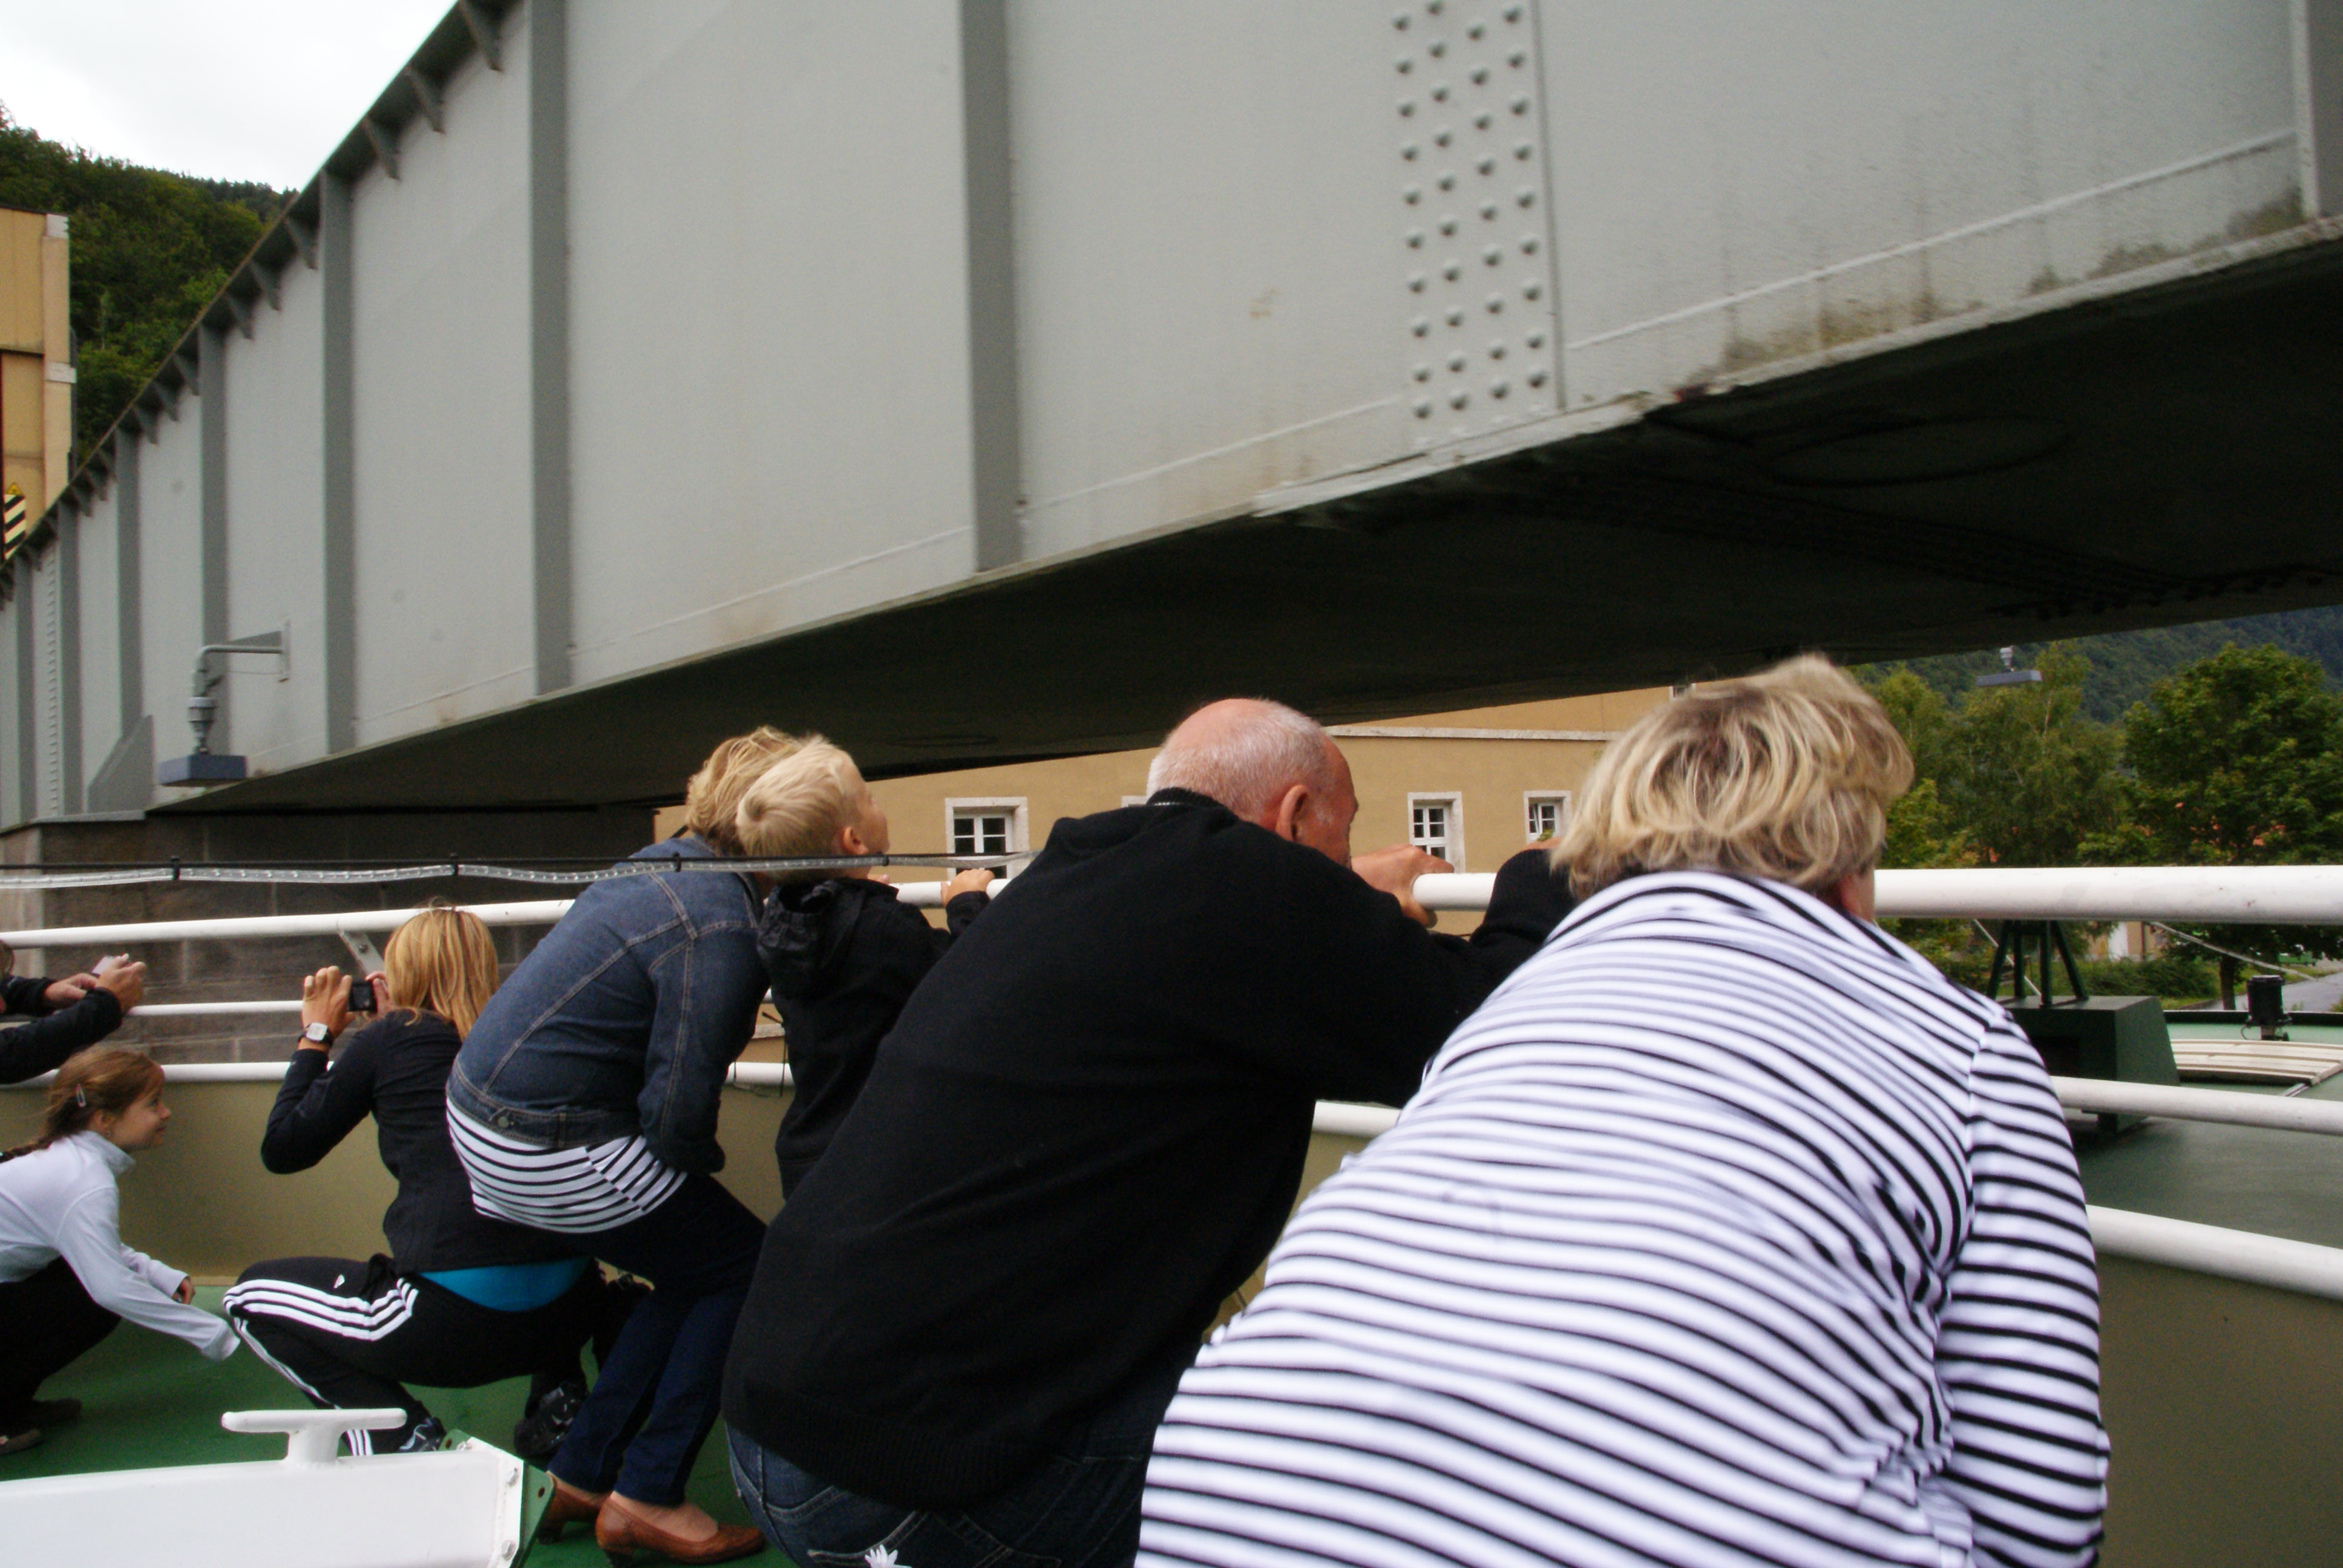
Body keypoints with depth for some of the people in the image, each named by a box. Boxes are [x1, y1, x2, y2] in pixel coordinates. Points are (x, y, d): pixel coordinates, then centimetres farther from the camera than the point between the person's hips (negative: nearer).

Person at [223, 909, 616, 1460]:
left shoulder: (387, 1041, 2)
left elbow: (281, 1151, 12)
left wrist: (316, 1036, 21)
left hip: (456, 1321, -5)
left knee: (250, 1296, 20)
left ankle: (399, 1436, 3)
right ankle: (556, 1396, 17)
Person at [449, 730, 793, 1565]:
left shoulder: (672, 865, 6)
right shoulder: (718, 928, -23)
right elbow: (679, 1114, -22)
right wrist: (704, 1163, -1)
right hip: (547, 1151, -9)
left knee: (695, 1275, 18)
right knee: (741, 1267, 3)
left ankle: (581, 1475, 28)